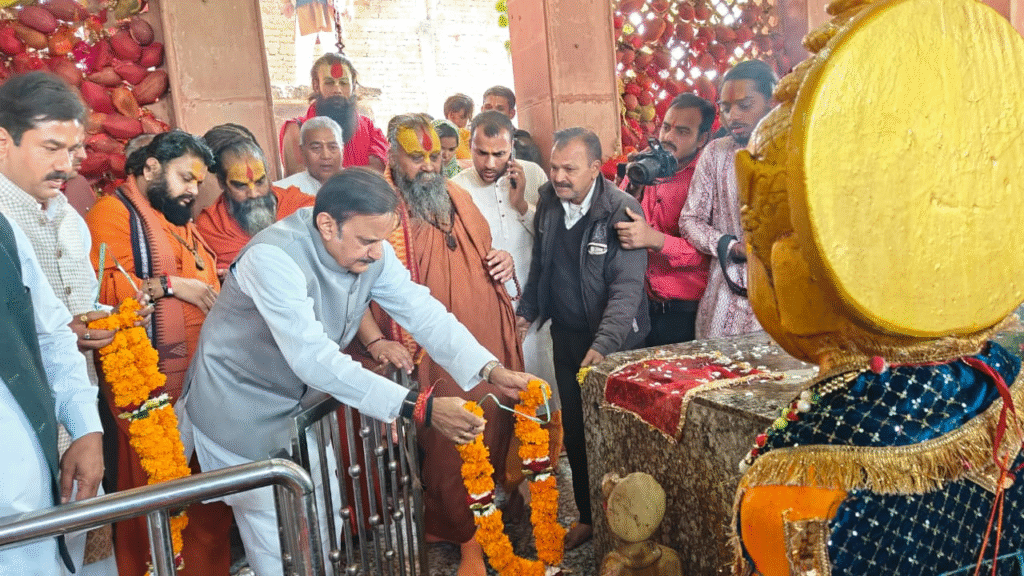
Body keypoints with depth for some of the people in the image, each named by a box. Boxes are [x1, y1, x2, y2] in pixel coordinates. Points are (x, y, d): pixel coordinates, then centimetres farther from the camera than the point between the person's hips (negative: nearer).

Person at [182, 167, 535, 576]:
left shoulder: (371, 250, -13)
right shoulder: (273, 257, -33)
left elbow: (423, 312, -16)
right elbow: (314, 358, -40)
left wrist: (489, 370, -31)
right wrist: (419, 407, -44)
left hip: (301, 400, 6)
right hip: (242, 411, -6)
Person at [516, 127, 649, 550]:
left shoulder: (622, 211, -18)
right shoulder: (548, 202, 1)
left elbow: (627, 286, -24)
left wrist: (604, 343, -33)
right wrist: (526, 311, 10)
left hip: (613, 342, -5)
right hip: (567, 337, 5)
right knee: (574, 432, 12)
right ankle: (588, 515, 29)